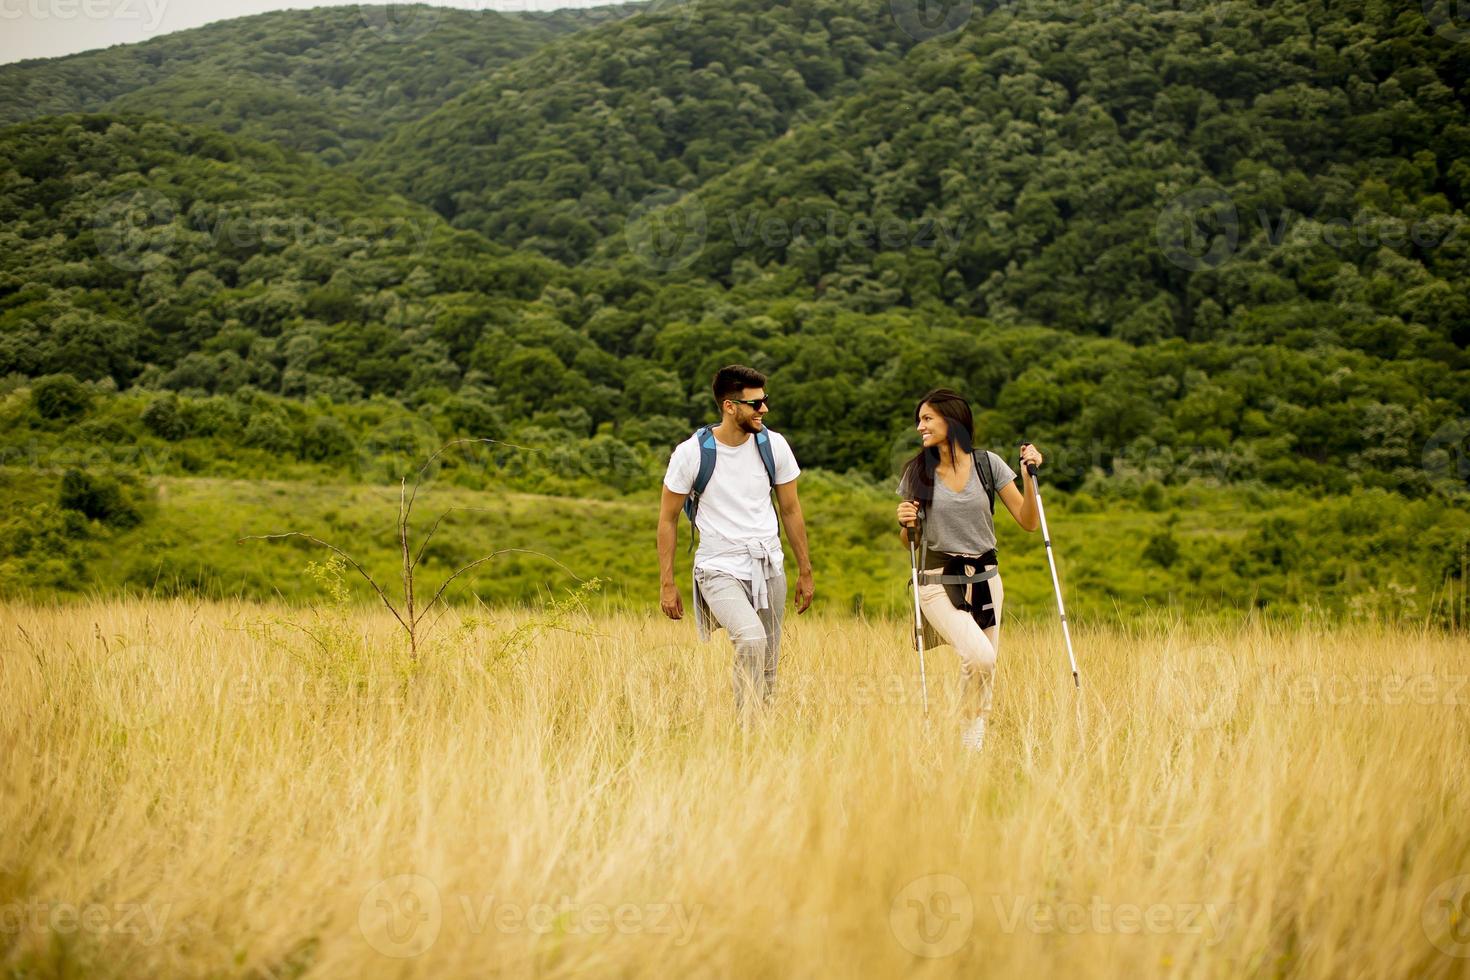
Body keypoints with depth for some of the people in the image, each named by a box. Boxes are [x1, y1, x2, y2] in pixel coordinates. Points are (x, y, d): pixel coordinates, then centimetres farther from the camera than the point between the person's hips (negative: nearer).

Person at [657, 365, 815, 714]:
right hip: (719, 568, -4)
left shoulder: (774, 446, -2)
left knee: (767, 671, 6)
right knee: (751, 638, -29)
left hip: (769, 567, 4)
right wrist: (666, 584, -3)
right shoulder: (691, 453, -11)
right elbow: (668, 518, -1)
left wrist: (805, 572, 12)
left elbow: (791, 510, 10)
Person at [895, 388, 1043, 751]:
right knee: (980, 657, -24)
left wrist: (1028, 475, -10)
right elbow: (910, 541, 10)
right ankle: (968, 720, -1)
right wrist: (905, 524, -12)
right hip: (939, 583, -2)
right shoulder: (917, 472, 1)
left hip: (985, 581, 2)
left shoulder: (988, 464, 1)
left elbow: (1028, 522, 1)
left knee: (986, 676, 4)